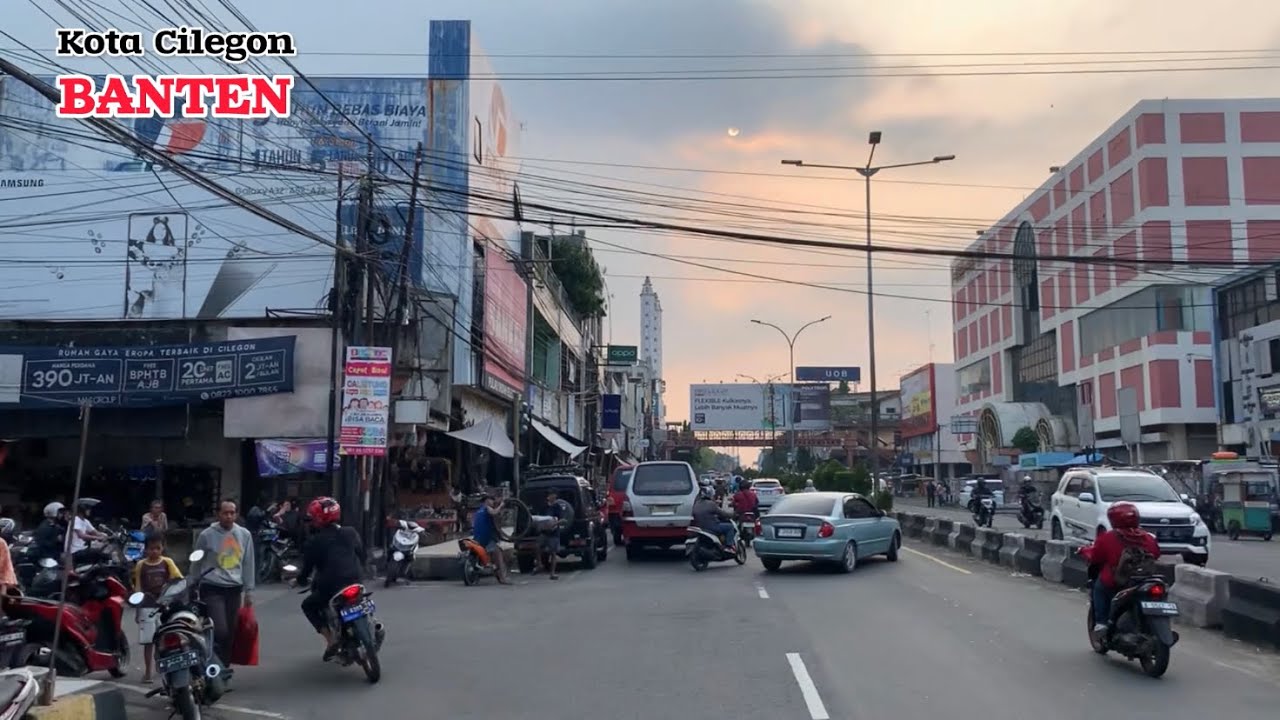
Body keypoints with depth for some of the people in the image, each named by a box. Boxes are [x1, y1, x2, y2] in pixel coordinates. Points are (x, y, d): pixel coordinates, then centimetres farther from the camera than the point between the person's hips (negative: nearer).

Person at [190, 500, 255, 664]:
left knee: (231, 633, 7)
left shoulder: (245, 535, 6)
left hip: (234, 590, 4)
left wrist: (249, 590, 9)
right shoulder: (207, 535, -4)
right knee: (220, 631, -14)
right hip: (212, 589, -4)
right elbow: (196, 564, 5)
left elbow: (248, 564, 11)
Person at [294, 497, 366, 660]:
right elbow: (363, 557, 15)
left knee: (308, 606, 21)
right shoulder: (351, 533, 6)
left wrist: (301, 579, 19)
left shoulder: (314, 541, -7)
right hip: (356, 584, 5)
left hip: (330, 587, -5)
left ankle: (330, 638, 3)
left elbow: (307, 567, -2)